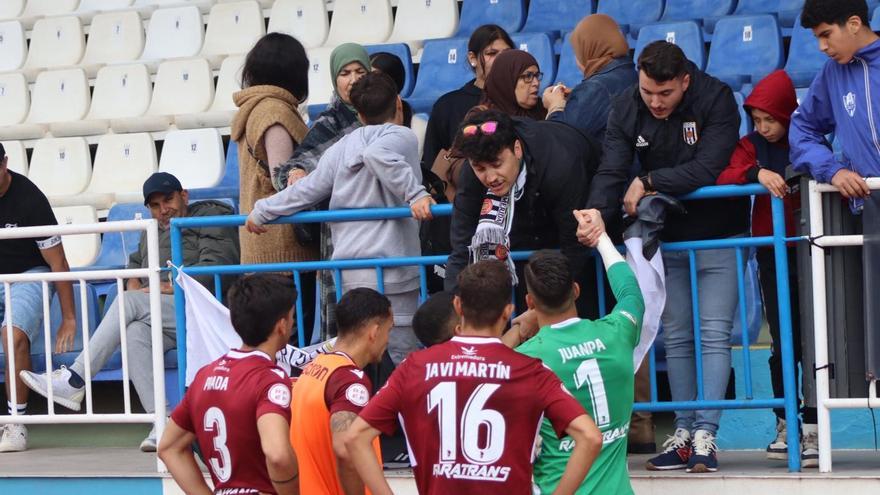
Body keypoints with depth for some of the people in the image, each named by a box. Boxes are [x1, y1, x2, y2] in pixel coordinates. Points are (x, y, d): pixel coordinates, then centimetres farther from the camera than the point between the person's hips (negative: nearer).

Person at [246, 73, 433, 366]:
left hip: (348, 272, 6)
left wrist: (262, 211, 33)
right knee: (402, 357, -7)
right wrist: (415, 194, -25)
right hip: (390, 269, -6)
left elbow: (307, 190, 19)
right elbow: (377, 155, -23)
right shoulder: (402, 138, -1)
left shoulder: (341, 148, 15)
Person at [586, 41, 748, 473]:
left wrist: (648, 183, -24)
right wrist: (596, 213, -37)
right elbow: (612, 170, -18)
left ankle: (705, 435, -8)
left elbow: (707, 168, -29)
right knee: (676, 336, 7)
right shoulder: (625, 110, -9)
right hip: (666, 238, 4)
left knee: (714, 334, -7)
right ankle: (683, 433, 11)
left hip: (718, 235, -4)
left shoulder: (716, 99, -20)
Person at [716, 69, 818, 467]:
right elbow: (723, 177, -11)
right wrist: (756, 173, -27)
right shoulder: (752, 147, 4)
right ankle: (784, 424, 14)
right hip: (773, 256, 2)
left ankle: (812, 429, 2)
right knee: (784, 343, 4)